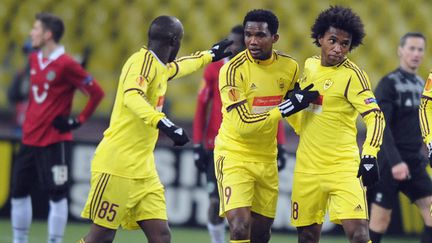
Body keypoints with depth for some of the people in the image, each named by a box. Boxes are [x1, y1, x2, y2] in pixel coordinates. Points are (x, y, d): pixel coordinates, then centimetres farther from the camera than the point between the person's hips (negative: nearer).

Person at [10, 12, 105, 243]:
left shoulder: (66, 64, -15)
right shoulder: (34, 59, 8)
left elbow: (96, 93, -13)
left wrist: (78, 120, -11)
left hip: (55, 141, -8)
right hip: (30, 138, 8)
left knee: (57, 194, -3)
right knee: (18, 190, 10)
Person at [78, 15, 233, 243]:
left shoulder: (158, 66, 18)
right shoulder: (143, 60, -12)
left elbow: (175, 67, 43)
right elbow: (132, 97, -31)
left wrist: (209, 55, 57)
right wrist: (163, 122, -44)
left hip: (143, 170, 9)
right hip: (118, 166, -9)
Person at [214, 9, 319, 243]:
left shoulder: (289, 67, -1)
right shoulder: (233, 70, -18)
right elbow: (243, 125, -23)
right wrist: (285, 108, -22)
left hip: (267, 159, 6)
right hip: (234, 155, -6)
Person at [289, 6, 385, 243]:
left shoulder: (352, 74, -11)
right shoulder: (310, 65, 7)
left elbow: (374, 116, -18)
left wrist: (369, 155, -31)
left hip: (343, 168, -6)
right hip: (307, 168, 6)